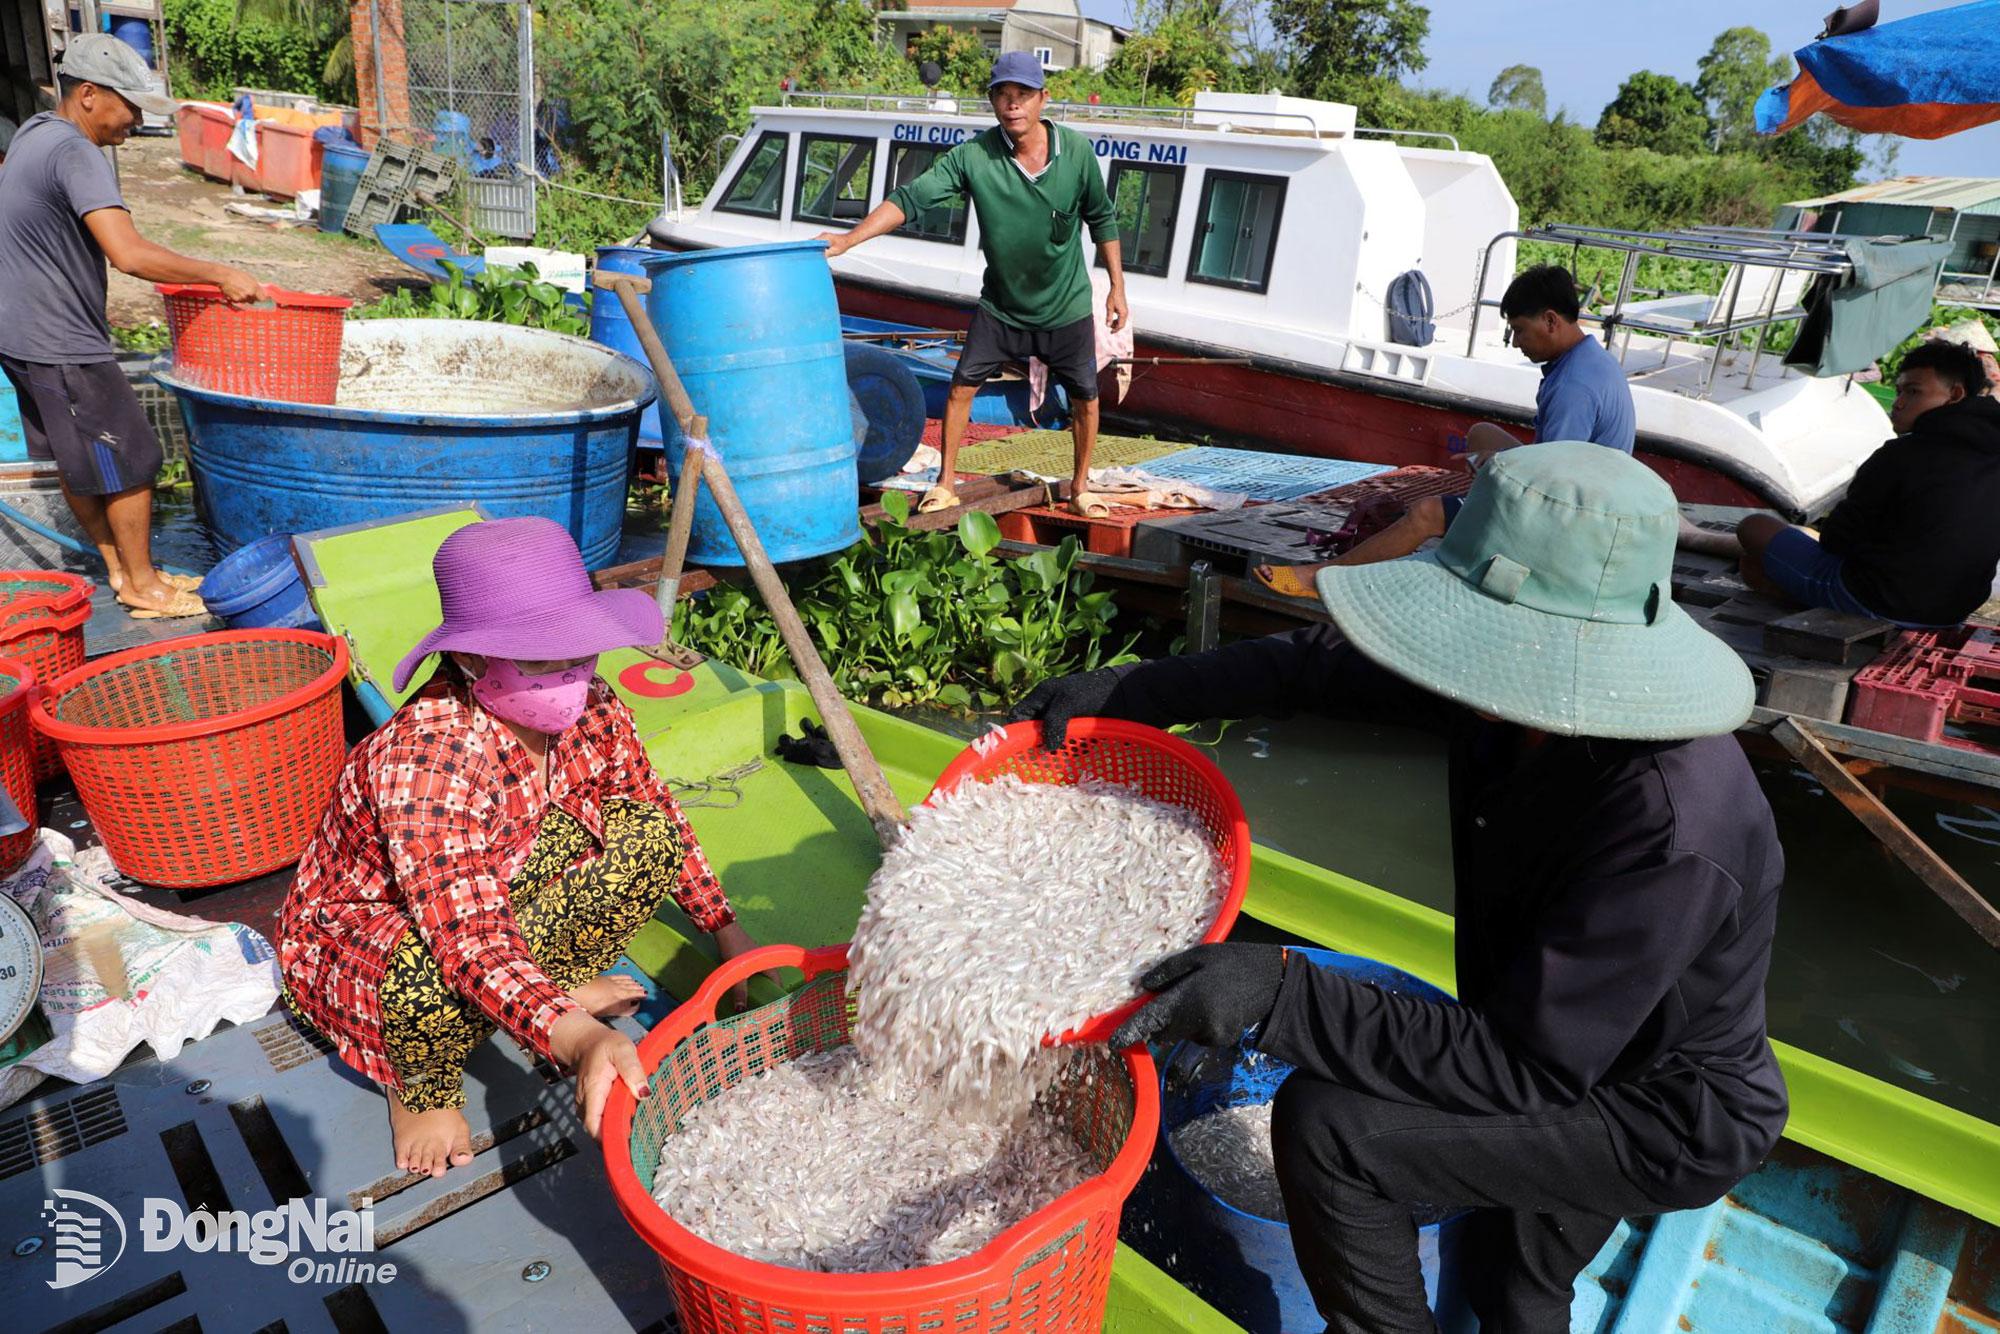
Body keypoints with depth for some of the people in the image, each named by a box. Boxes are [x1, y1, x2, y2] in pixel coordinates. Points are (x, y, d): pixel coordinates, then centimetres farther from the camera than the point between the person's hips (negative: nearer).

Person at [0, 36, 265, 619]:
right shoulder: (75, 154, -21)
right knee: (131, 464, 0)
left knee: (77, 463, 17)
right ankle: (143, 587, 12)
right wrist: (222, 275, -25)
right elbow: (130, 254, -32)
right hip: (62, 346, -10)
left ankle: (120, 570, 29)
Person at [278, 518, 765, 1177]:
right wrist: (576, 1039, -58)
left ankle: (562, 983, 7)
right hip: (365, 932, -5)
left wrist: (727, 932, -3)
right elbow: (470, 939, -44)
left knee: (646, 831, -13)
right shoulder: (425, 758, -37)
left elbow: (653, 808, 0)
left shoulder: (591, 709, -17)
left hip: (515, 890, 6)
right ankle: (420, 1085, -3)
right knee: (437, 977, -40)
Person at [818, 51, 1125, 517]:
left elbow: (1102, 220, -1)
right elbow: (910, 197, -22)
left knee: (1084, 398, 6)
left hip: (1068, 308, 0)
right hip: (1000, 307, 0)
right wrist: (848, 238, -32)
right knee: (962, 386, 0)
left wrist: (1117, 286, 0)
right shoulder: (973, 156, -17)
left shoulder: (1077, 151, -14)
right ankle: (946, 484, 17)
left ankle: (1080, 487, 27)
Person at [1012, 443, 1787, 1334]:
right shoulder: (1520, 699, -17)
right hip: (1575, 1055, 7)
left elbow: (1523, 1064, -35)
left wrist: (1280, 996, -40)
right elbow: (1323, 665, -7)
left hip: (1667, 1121, -7)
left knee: (1326, 1125, -19)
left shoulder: (1671, 833, -39)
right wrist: (1129, 690, -13)